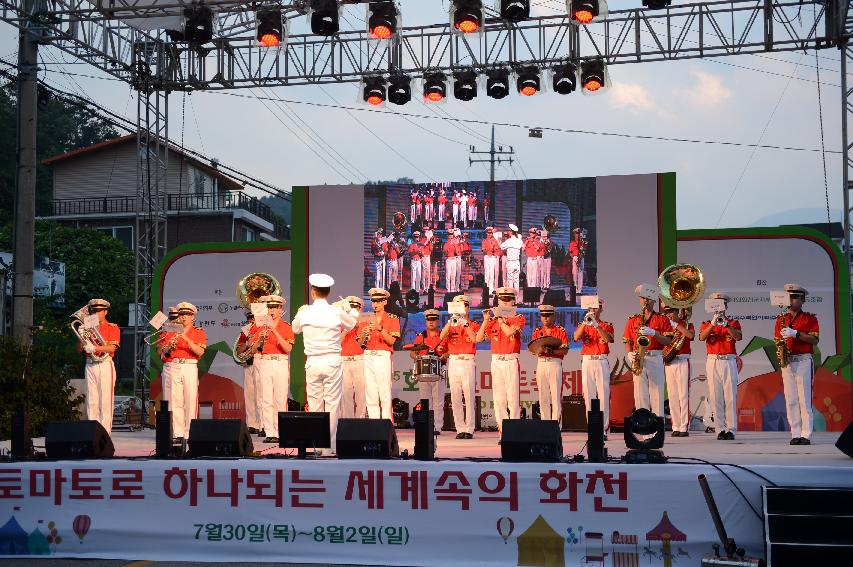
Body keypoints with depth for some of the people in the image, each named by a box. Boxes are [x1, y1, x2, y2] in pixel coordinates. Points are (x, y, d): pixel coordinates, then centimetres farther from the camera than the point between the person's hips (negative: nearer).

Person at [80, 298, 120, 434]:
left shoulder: (112, 328, 4)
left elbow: (112, 347, -12)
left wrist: (94, 348, -25)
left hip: (105, 365, -4)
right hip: (90, 366, 4)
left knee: (105, 401, -7)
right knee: (91, 401, 3)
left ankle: (105, 432, -7)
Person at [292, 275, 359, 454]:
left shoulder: (304, 313, -2)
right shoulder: (337, 312, -6)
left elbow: (295, 328, 19)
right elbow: (351, 324, 15)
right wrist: (349, 308, 33)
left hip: (312, 363, 1)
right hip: (332, 362, -1)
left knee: (314, 404, 8)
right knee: (332, 403, 3)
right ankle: (332, 445, 3)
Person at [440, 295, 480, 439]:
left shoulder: (474, 325, 9)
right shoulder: (450, 325, 14)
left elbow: (475, 338, -11)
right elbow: (442, 337, -5)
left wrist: (465, 324, -17)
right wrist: (450, 322, -16)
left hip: (468, 363, -2)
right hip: (453, 362, 2)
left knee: (469, 397, -6)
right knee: (455, 398, 0)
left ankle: (469, 429, -5)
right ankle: (460, 429, 4)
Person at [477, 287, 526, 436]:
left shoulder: (518, 318, 4)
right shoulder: (492, 321, 13)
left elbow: (509, 332, -15)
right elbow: (478, 338, 5)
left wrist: (500, 318, -5)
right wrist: (486, 320, -2)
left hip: (511, 361, -3)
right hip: (496, 361, 3)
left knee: (513, 397, -8)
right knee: (499, 398, 2)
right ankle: (503, 431, 5)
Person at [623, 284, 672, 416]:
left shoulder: (662, 320, 7)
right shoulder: (632, 320, 15)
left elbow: (668, 342, -1)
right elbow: (627, 341, 14)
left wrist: (654, 333, -15)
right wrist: (630, 353, -5)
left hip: (656, 359, -2)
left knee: (656, 394, -5)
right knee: (640, 394, 0)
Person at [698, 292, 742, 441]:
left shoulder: (733, 323, 10)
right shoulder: (707, 324, 12)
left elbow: (738, 337, -10)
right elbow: (701, 337, -9)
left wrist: (726, 325, -25)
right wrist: (713, 323, -21)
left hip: (729, 362, -1)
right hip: (713, 362, 1)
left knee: (730, 397, -5)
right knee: (716, 397, 0)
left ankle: (731, 430, -4)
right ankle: (720, 429, 3)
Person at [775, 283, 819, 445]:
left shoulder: (810, 319, 4)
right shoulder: (781, 319, 15)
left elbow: (815, 339, -7)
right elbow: (777, 340, 15)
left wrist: (795, 333, -17)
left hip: (804, 361, -4)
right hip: (787, 362, 4)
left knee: (805, 400, -6)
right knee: (790, 400, 1)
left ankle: (806, 435, -5)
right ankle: (795, 434, 4)